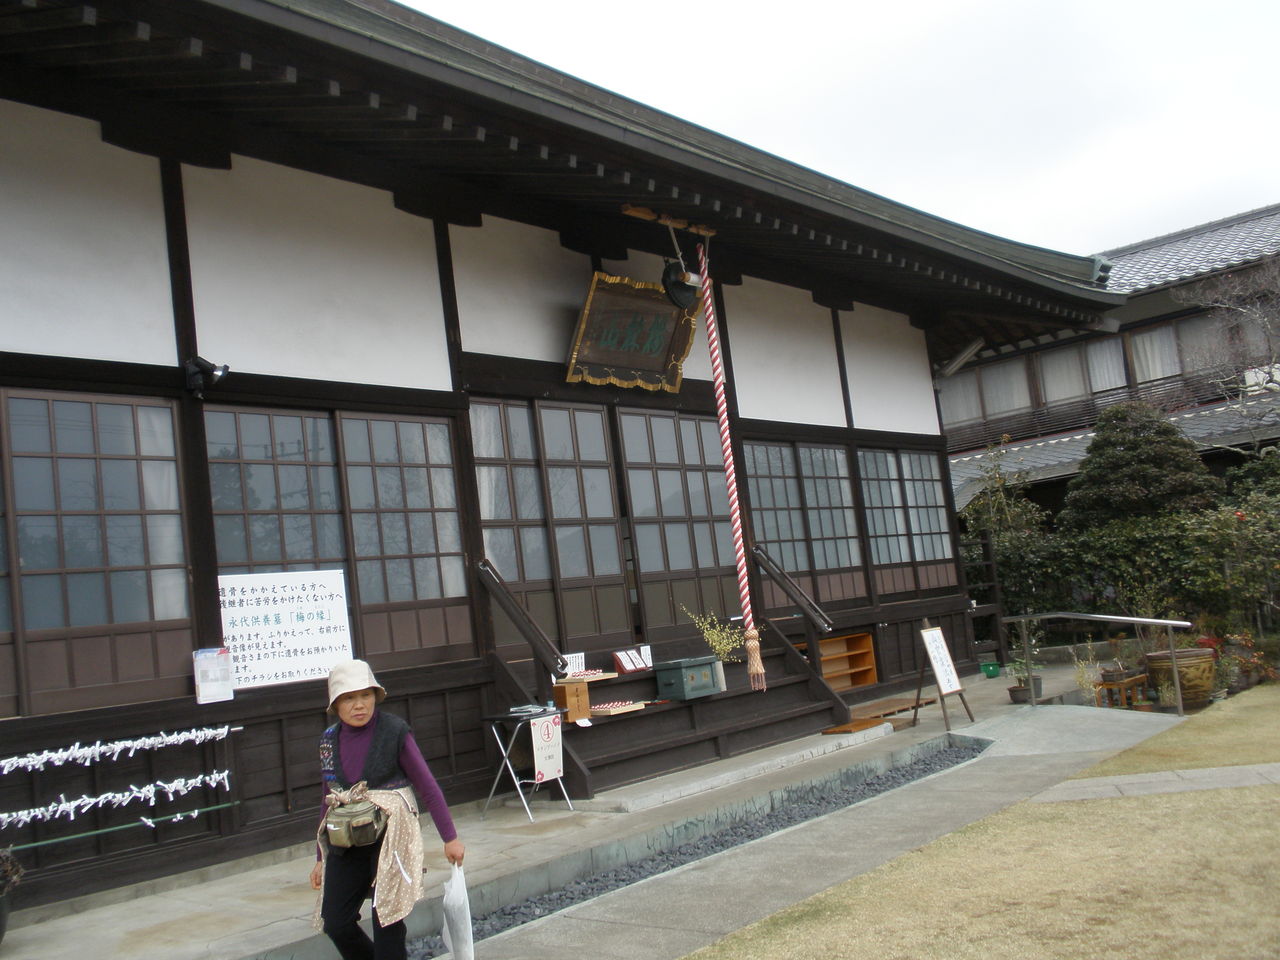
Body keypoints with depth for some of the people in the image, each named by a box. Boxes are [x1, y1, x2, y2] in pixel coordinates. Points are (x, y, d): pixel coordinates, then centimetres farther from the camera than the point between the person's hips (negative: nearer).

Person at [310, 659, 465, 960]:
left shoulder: (394, 732, -9)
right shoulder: (329, 741, 5)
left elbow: (427, 787, -5)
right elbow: (329, 800, 14)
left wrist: (450, 838, -4)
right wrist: (320, 858, 16)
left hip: (391, 836, -4)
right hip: (346, 843, 5)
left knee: (387, 923, -3)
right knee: (334, 923, 2)